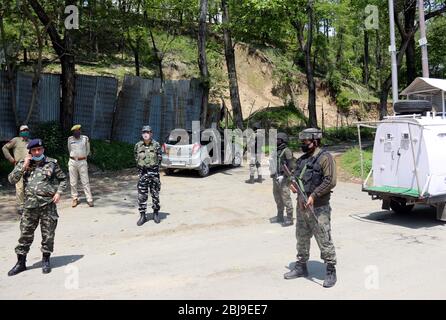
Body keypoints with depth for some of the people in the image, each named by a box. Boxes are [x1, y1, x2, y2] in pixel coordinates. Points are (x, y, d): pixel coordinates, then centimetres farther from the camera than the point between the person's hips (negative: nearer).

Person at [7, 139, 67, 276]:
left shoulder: (51, 163, 1)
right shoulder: (23, 163, 5)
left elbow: (63, 179, 9)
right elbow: (12, 179, -3)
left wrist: (58, 192, -5)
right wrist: (24, 166, -10)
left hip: (48, 204, -1)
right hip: (30, 205, 1)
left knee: (48, 235, 6)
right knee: (25, 234, 8)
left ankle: (46, 260, 24)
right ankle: (21, 262, 22)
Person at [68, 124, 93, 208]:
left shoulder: (85, 138, -2)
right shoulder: (70, 139, 2)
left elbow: (88, 150, 11)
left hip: (82, 162, -2)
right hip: (72, 162, 2)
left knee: (85, 181, -2)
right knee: (73, 182, 7)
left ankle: (89, 200, 0)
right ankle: (75, 199, 19)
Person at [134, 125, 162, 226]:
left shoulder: (156, 145, -3)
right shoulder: (138, 145, 1)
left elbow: (159, 158, 6)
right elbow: (136, 158, 13)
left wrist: (154, 168, 8)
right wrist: (141, 168, 11)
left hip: (154, 172, -1)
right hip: (142, 172, 1)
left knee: (155, 194, 8)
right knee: (141, 196, 2)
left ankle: (156, 213, 23)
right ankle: (143, 216, 11)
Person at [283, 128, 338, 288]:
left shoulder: (325, 157, -10)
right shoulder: (302, 159, 14)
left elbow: (330, 181, -17)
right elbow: (296, 176, 24)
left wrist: (313, 195, -21)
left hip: (318, 207, -8)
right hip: (302, 206, 8)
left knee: (324, 240, -2)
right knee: (302, 238, 16)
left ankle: (331, 271, 10)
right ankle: (301, 267, 30)